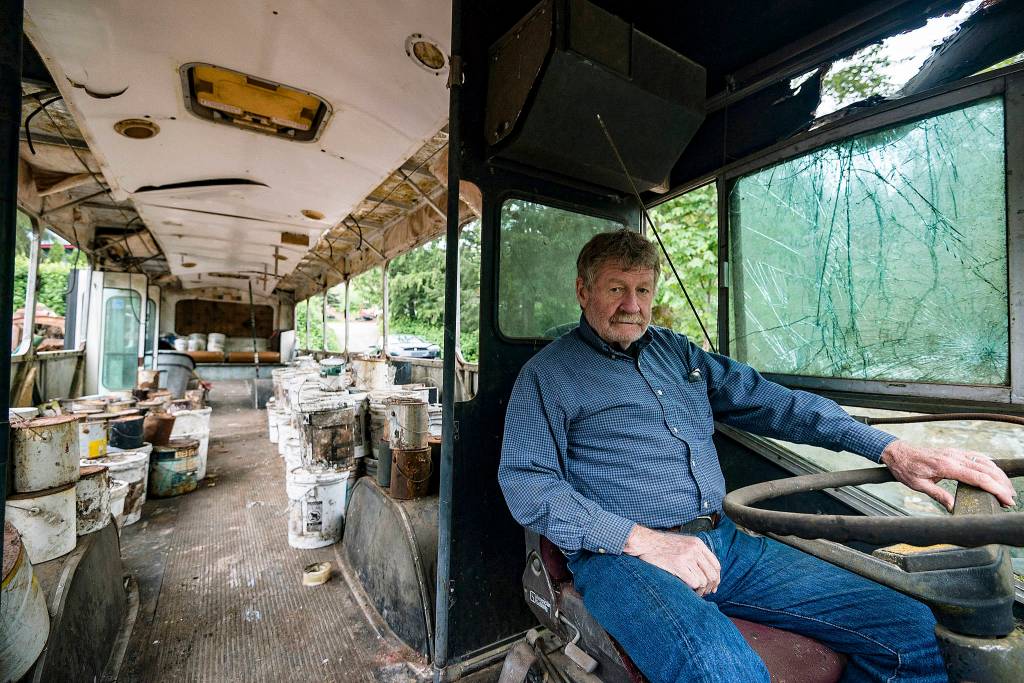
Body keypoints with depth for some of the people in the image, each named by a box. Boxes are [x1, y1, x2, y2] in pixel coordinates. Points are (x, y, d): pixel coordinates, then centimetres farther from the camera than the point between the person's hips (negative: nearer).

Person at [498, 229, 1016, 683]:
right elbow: (525, 483, -9)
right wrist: (642, 540, -18)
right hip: (621, 555, -5)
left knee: (909, 628, -3)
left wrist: (891, 449, 4)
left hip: (721, 542, 6)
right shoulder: (548, 373, -1)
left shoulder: (674, 350, 17)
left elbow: (764, 399, 15)